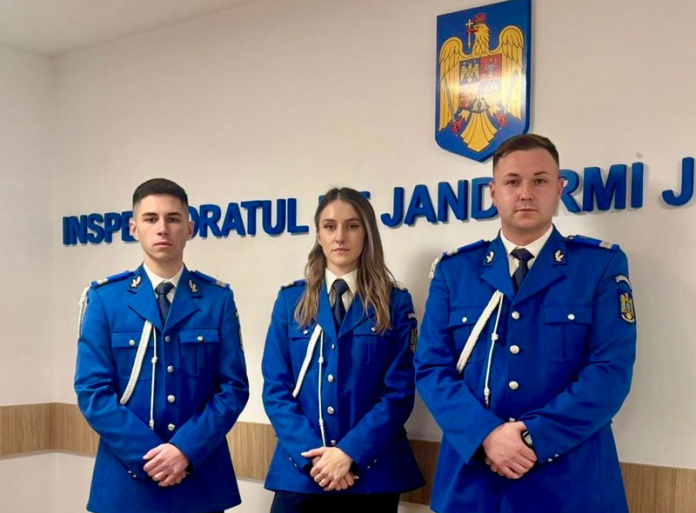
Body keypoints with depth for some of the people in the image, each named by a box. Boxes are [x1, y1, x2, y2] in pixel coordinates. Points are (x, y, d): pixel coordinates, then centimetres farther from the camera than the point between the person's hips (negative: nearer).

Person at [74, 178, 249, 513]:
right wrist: (149, 455, -14)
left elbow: (234, 387, -3)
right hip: (127, 479, 0)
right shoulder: (104, 297, -1)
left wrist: (187, 449, -15)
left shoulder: (218, 298, 1)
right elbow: (92, 390, -6)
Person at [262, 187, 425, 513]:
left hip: (372, 472, 0)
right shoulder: (291, 300, 4)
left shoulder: (395, 303, 1)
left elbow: (399, 392, -5)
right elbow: (275, 388, 0)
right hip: (301, 470, 1)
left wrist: (351, 452, -15)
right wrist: (311, 453, -12)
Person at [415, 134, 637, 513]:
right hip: (471, 477, 2)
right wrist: (486, 435, -16)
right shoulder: (453, 270, 5)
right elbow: (431, 367, -2)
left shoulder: (603, 265, 0)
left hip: (570, 481, -1)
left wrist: (534, 436, -17)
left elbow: (611, 371, -8)